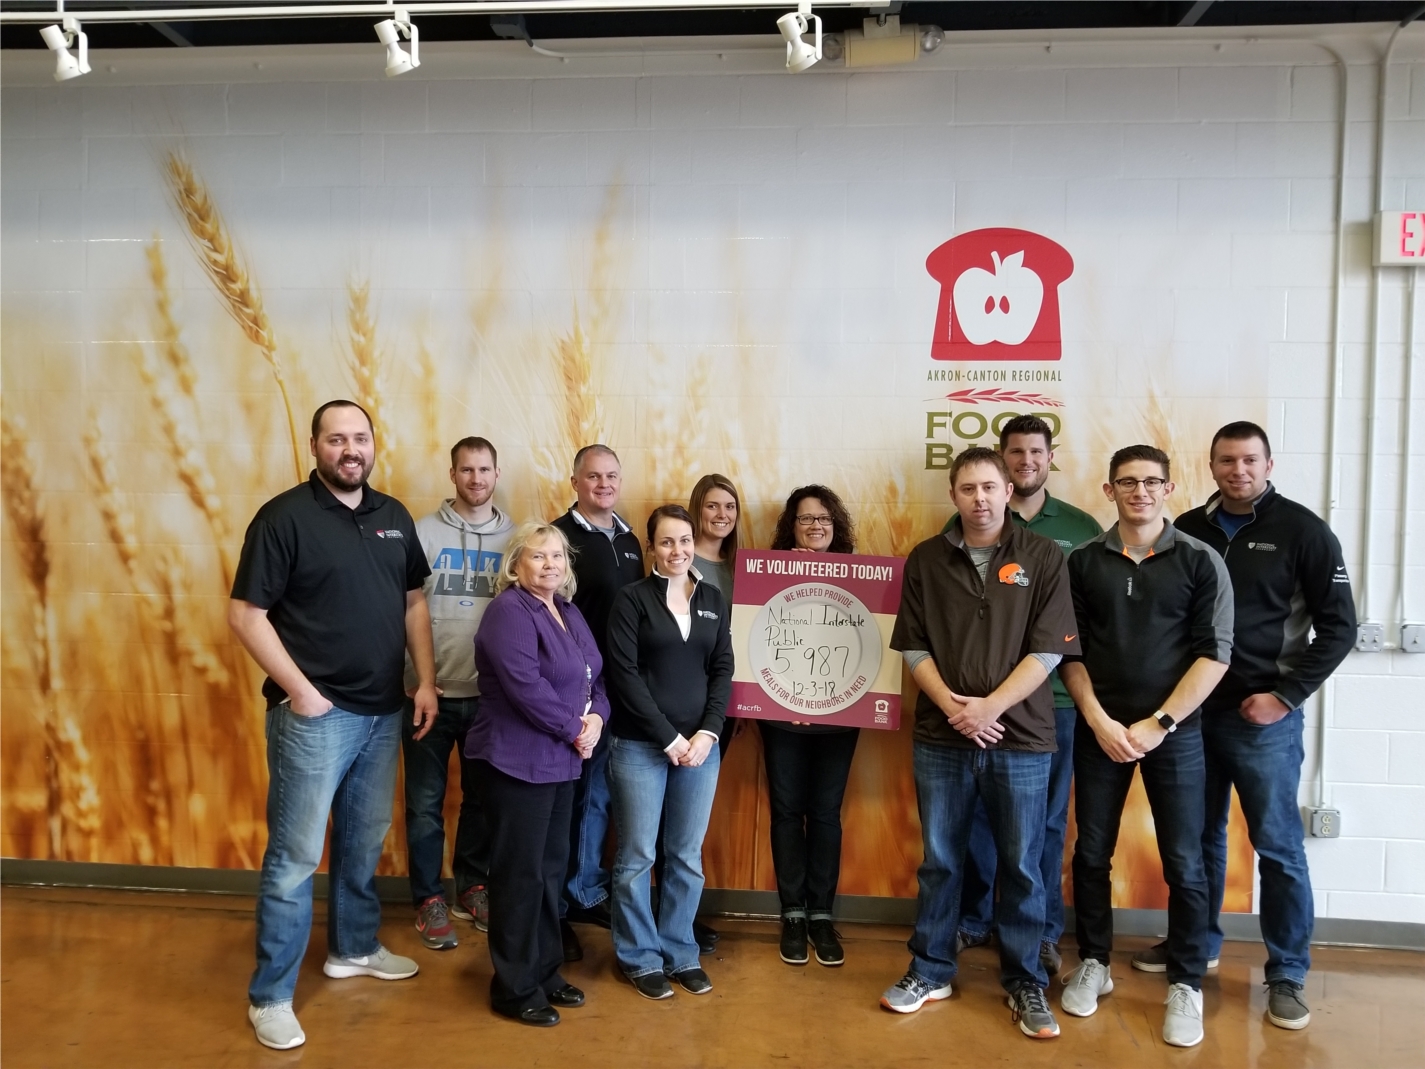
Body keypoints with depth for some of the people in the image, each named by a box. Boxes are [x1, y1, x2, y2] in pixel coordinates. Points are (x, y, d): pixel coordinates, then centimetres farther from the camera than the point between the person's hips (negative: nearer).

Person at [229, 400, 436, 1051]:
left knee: (365, 840, 19)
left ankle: (354, 948, 38)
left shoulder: (394, 517, 7)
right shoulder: (284, 517, -11)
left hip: (382, 712, 6)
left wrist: (426, 682, 6)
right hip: (314, 715, -6)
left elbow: (413, 603, 13)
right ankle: (270, 996, 15)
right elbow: (245, 614, -12)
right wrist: (298, 688, -16)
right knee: (295, 855, 1)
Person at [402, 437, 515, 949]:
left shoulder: (514, 537, 4)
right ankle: (430, 898, 22)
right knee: (426, 801, 7)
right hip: (429, 690, -2)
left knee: (484, 797, 14)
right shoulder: (423, 531, -4)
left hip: (490, 693, 3)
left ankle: (474, 886, 31)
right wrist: (414, 674, -13)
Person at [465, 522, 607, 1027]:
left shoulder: (568, 612, 12)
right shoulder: (509, 611, -15)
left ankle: (545, 971, 30)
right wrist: (574, 729, -15)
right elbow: (525, 686, -24)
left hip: (560, 761, 9)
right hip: (516, 761, -9)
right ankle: (515, 989, 14)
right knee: (520, 873, 0)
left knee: (552, 867, 16)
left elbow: (593, 676, 14)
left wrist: (597, 717, -6)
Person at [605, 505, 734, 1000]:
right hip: (640, 746, -3)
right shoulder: (632, 598, -3)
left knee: (687, 857, 10)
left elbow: (723, 670, 7)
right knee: (637, 856, 4)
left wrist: (707, 734, -7)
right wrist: (668, 738, -11)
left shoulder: (714, 600, 9)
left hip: (701, 745, 4)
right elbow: (624, 674, -9)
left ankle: (681, 953, 25)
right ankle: (640, 958, 20)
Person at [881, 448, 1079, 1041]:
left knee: (1021, 865, 8)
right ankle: (931, 970, 26)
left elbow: (1048, 649, -6)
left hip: (1021, 737, -1)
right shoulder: (925, 560, 4)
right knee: (939, 860, 11)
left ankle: (1025, 982, 24)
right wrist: (953, 707, -10)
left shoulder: (1043, 558, -1)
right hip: (940, 737, 2)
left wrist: (989, 707, -14)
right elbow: (912, 646, 3)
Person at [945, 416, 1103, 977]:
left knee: (1045, 818, 10)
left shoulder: (1081, 527, 5)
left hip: (1055, 694, 0)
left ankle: (1043, 931, 25)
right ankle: (972, 919, 26)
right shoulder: (966, 526, 3)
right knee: (977, 811, 9)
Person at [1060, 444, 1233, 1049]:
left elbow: (1214, 653, -6)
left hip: (1174, 731, -1)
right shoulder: (1083, 562, 4)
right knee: (1091, 854, 8)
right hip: (1099, 730, 2)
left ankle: (1186, 986, 17)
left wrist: (1159, 724, -11)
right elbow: (1069, 651, 3)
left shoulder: (1201, 562, -1)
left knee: (1183, 863, 2)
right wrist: (1099, 720, -7)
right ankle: (1093, 964, 26)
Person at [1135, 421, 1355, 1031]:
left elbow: (1338, 626, -5)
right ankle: (1198, 942, 31)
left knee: (1278, 845, 2)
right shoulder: (1187, 530, 6)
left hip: (1264, 715, -4)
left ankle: (1287, 975, 15)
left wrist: (1286, 695, -10)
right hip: (1194, 709, 4)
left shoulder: (1301, 531, -4)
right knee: (1200, 836, 15)